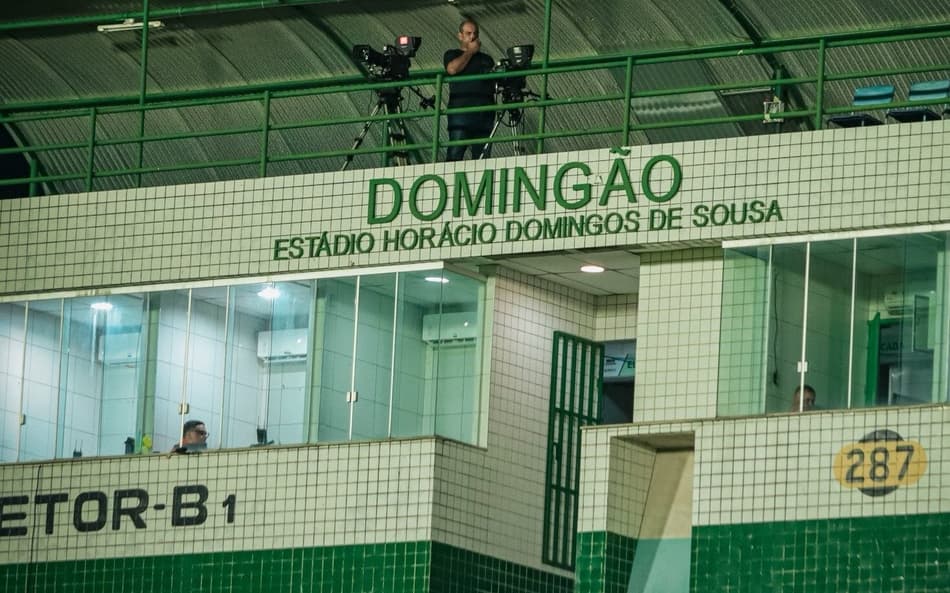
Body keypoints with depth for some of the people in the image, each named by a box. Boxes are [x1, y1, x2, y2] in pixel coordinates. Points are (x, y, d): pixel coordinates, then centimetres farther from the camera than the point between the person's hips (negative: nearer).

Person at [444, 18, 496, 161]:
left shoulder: (487, 59, 27)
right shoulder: (452, 55, 17)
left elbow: (496, 82, 24)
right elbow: (452, 69, -5)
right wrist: (470, 51, 5)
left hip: (485, 110, 4)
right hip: (461, 108, -4)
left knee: (483, 155, -5)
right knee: (455, 153, -14)